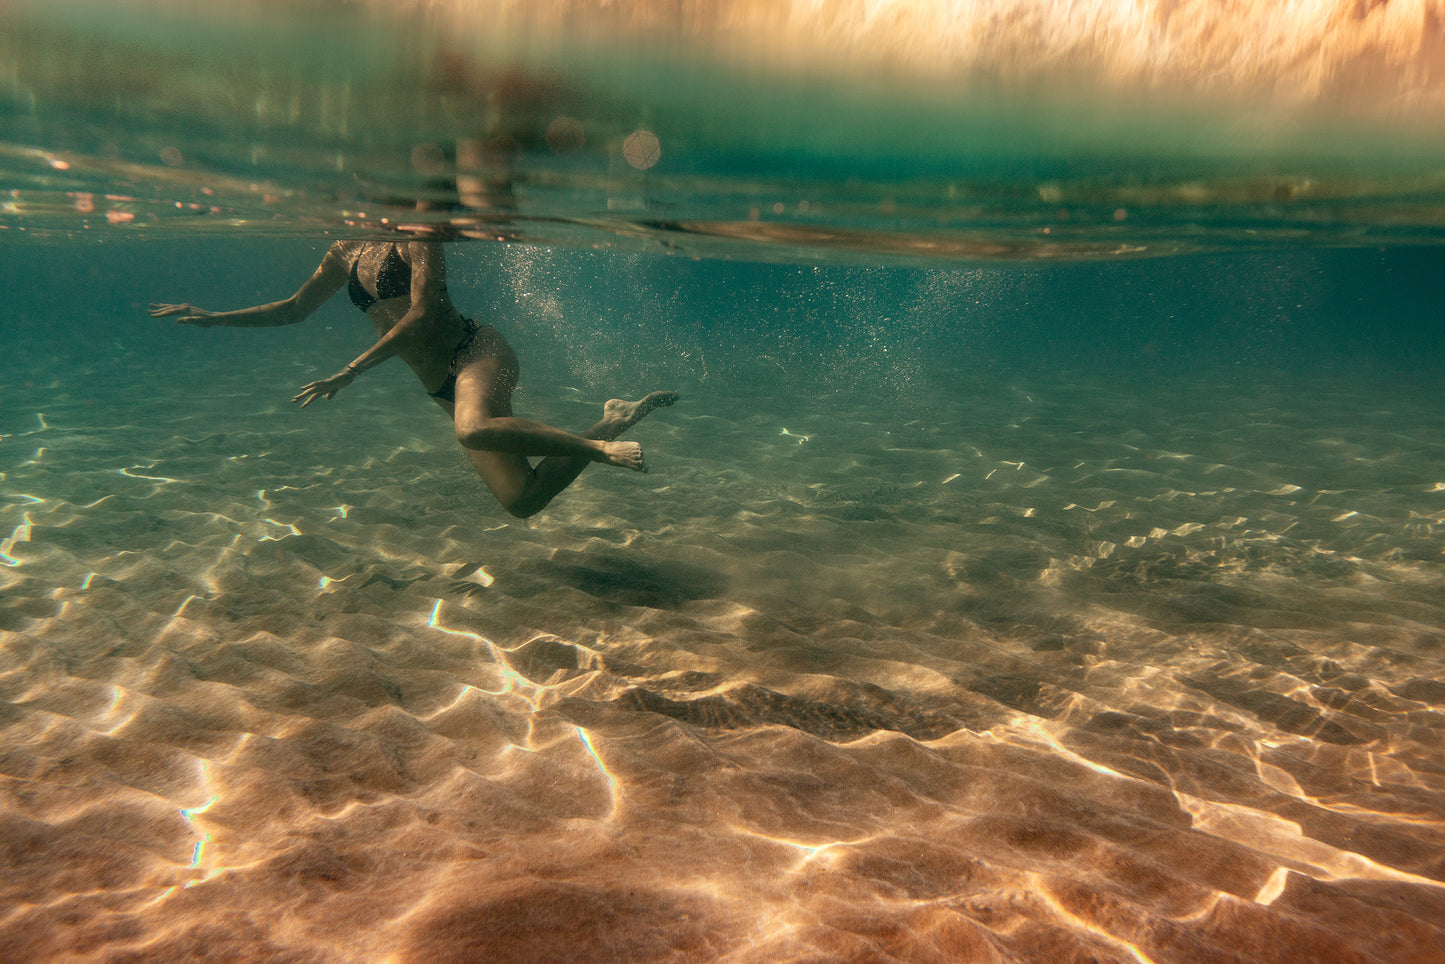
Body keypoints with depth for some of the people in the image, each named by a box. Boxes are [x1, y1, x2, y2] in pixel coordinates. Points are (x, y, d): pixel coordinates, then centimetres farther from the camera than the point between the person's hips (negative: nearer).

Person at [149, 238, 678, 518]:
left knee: (475, 429, -43)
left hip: (476, 350, -7)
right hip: (443, 389, 7)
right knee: (521, 500, -3)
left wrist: (349, 372, -21)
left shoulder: (415, 236, -7)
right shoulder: (345, 254, 14)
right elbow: (293, 309, 26)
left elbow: (420, 316, -17)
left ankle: (599, 445, -26)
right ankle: (616, 420, 17)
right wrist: (214, 317, 20)